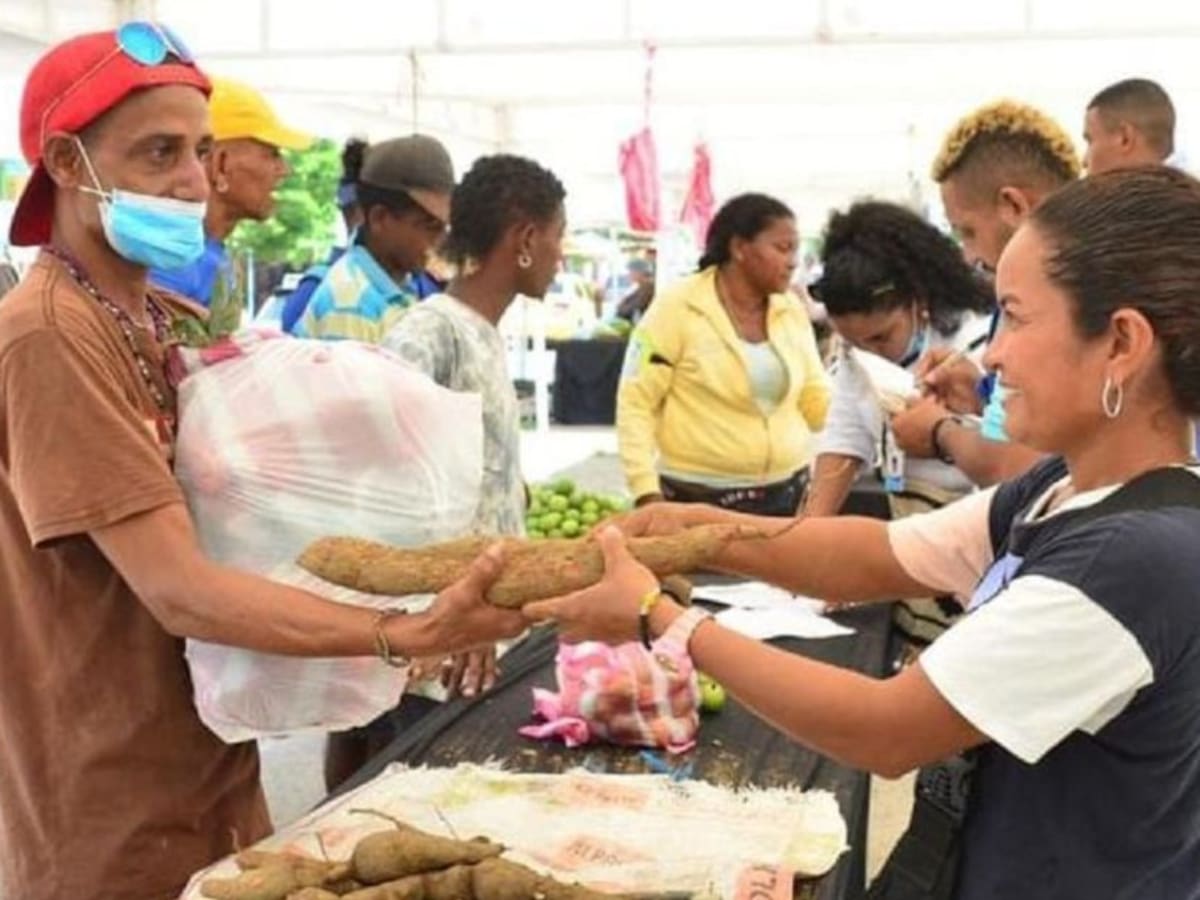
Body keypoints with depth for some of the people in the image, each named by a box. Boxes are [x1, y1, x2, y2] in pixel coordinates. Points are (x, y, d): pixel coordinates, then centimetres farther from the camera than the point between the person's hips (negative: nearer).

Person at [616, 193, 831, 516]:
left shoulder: (792, 310, 6)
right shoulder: (677, 307, -8)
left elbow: (817, 403, 10)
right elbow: (635, 403, -8)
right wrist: (647, 492, -15)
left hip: (787, 496, 5)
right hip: (700, 500, -4)